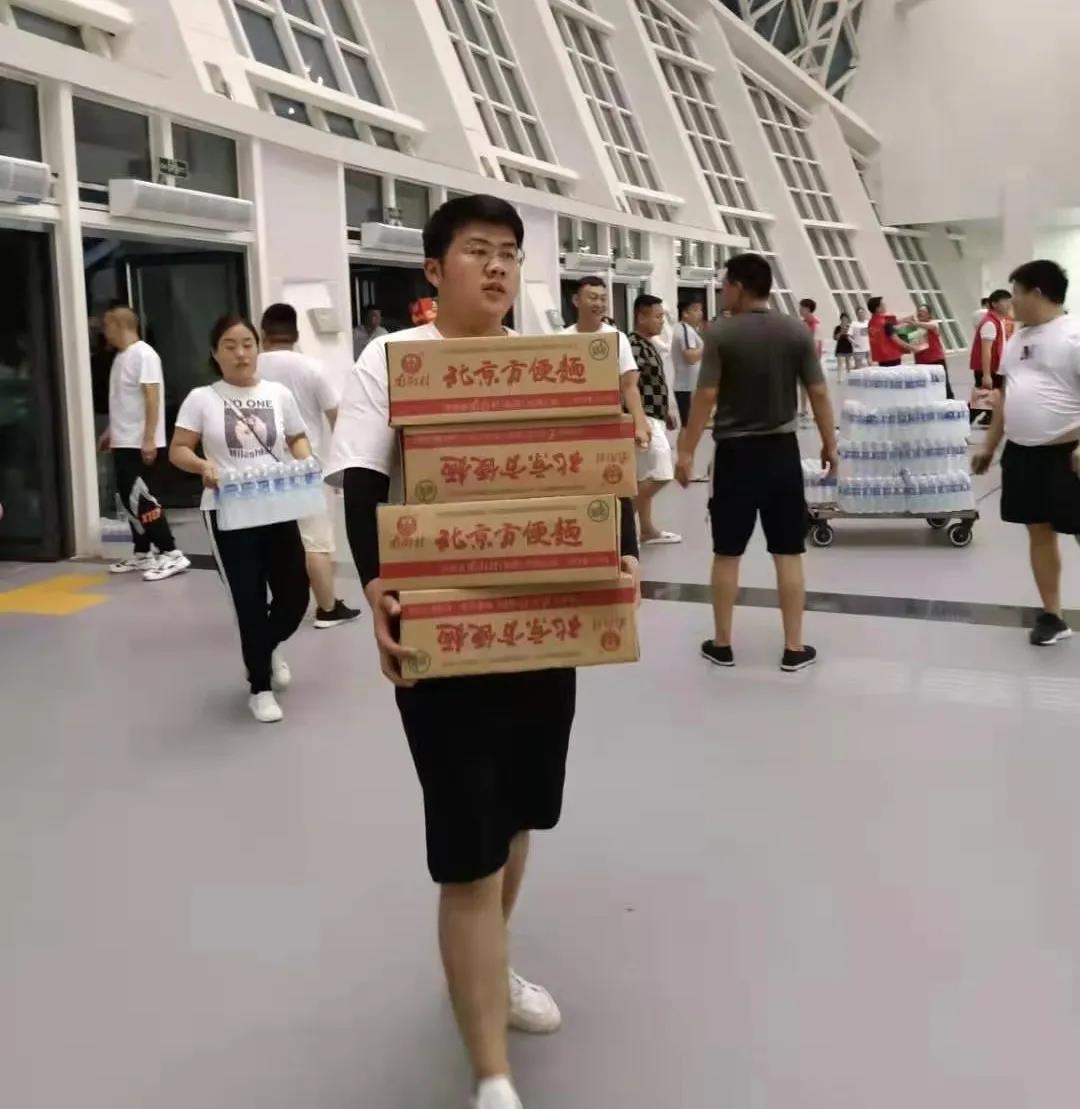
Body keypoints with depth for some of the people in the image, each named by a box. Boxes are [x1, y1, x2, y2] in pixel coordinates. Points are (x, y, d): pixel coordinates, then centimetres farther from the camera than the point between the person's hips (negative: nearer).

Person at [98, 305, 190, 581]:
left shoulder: (143, 354, -14)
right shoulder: (121, 356, 15)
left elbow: (152, 397, -19)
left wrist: (149, 438, -24)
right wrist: (111, 431, 25)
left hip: (140, 443, -10)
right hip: (123, 442, 10)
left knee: (140, 498, -12)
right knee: (130, 499, 11)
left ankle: (172, 554, -9)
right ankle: (143, 554, 19)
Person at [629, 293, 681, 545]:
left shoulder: (648, 344, 15)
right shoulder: (633, 345, -16)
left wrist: (666, 411, 26)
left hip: (654, 417, 10)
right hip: (645, 419, -10)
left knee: (645, 477, 12)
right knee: (660, 474, -12)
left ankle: (647, 530, 17)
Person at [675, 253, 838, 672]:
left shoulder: (721, 334, -9)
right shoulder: (797, 332, 0)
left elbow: (706, 396, -11)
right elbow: (818, 393, 1)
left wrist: (687, 451, -5)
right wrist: (830, 444, 12)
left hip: (735, 452, -2)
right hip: (781, 450, 2)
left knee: (727, 553, 9)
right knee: (789, 553, 7)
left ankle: (722, 644, 17)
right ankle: (794, 648, 11)